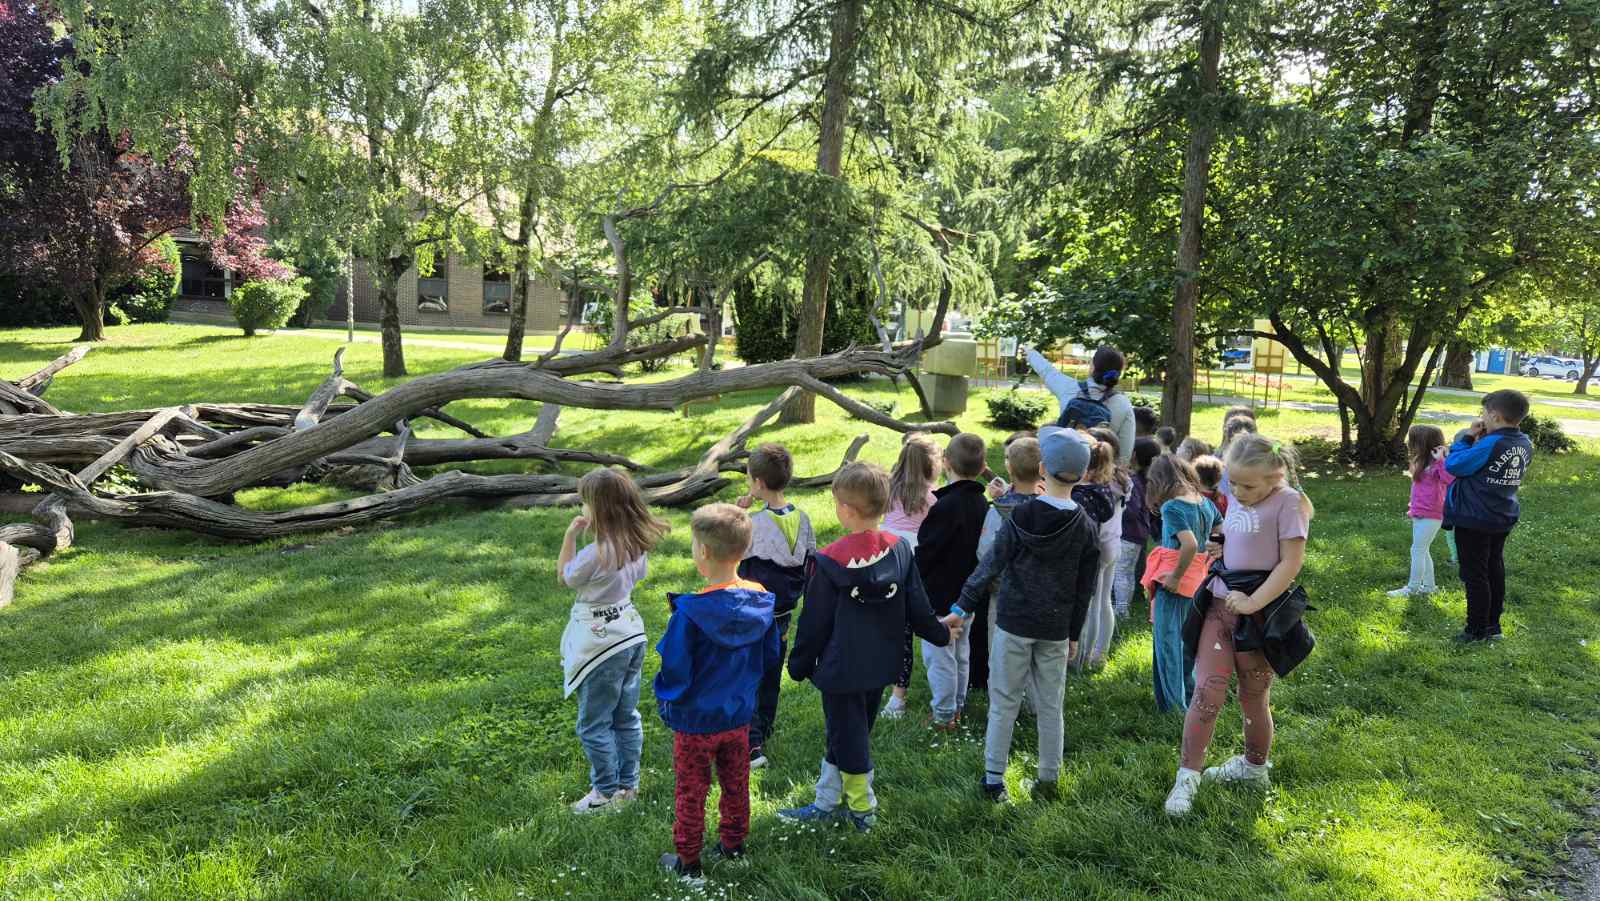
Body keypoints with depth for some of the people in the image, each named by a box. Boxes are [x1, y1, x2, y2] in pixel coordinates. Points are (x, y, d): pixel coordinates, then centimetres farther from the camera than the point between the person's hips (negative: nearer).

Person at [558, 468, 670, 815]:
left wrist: (569, 536, -5)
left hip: (601, 643, -8)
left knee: (593, 724, 8)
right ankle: (628, 784, 29)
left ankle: (606, 791, 17)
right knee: (626, 717, 18)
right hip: (631, 631, 8)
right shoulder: (637, 543, -3)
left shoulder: (595, 553, -25)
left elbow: (565, 577, -7)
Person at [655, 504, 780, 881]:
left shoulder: (691, 612, -28)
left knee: (691, 792, 13)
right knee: (736, 784, 23)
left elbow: (674, 670, -21)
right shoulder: (761, 602, -12)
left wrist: (665, 700, -1)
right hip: (740, 715, 5)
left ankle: (687, 861, 26)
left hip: (695, 721, -5)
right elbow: (769, 656, 0)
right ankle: (733, 845, 38)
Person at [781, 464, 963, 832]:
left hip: (842, 670, -6)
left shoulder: (829, 561, -21)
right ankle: (827, 803, 31)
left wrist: (800, 665, 2)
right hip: (881, 665, 6)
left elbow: (814, 622, -12)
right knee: (844, 734, 20)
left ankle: (862, 809, 24)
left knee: (847, 738, 10)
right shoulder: (900, 550, -6)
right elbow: (916, 606, 2)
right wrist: (940, 631, 22)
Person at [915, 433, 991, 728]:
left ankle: (943, 715, 13)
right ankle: (957, 707, 33)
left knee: (939, 656, 4)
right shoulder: (982, 503, 0)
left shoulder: (946, 506, -25)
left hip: (940, 596, -8)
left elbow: (925, 552, -20)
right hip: (967, 593, 8)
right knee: (961, 653, 20)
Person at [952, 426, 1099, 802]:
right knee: (1050, 706, 12)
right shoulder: (1085, 528, -2)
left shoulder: (1021, 516, -11)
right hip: (1056, 629, 2)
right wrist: (1073, 633, 14)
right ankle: (1049, 779, 20)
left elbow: (992, 564, -9)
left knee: (1004, 702, 6)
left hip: (1014, 622, -2)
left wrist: (963, 605, -2)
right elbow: (1084, 589, 4)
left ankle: (994, 779, 11)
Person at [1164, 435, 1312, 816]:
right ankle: (1187, 777, -1)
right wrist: (1216, 546, 3)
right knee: (1208, 690, -4)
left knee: (1254, 698, 11)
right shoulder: (1235, 499, 8)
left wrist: (1253, 603, -20)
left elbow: (1291, 563, -15)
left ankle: (1255, 767, 34)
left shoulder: (1287, 502, -12)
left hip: (1259, 613, -5)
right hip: (1220, 605, 5)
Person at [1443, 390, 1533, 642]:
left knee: (1475, 575, 3)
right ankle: (1492, 625, 29)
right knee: (1495, 571, 18)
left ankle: (1477, 631, 10)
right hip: (1503, 519, 8)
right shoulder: (1525, 444, -1)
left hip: (1474, 521, -8)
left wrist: (1468, 437, -10)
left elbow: (1453, 465, -19)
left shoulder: (1490, 444, -25)